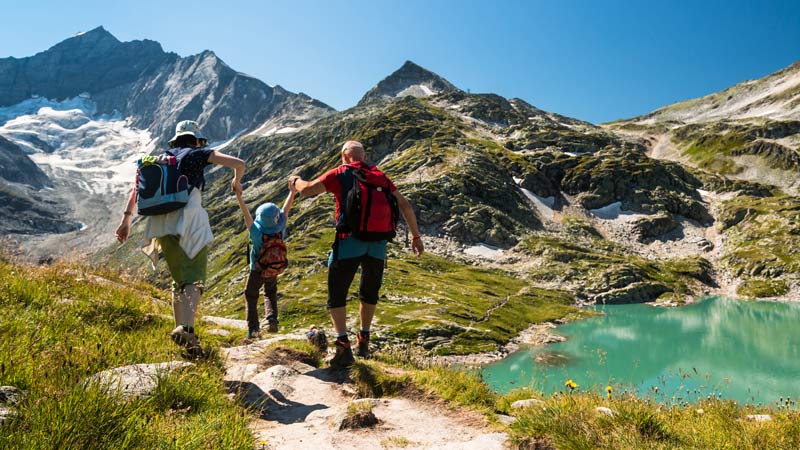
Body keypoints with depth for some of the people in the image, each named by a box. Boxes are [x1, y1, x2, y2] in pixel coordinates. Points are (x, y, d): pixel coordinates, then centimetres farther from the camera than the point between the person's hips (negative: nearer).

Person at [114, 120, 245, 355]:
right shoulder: (198, 153, 12)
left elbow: (137, 187, 17)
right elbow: (238, 163, 3)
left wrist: (126, 218, 15)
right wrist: (236, 182, 23)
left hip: (162, 224, 5)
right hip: (189, 219, -5)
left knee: (179, 280, 15)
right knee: (195, 278, -11)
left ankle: (180, 329, 12)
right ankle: (186, 327, -32)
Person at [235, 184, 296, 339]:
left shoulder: (256, 231, -30)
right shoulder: (280, 228, -24)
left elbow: (246, 213, -29)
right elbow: (286, 208, -14)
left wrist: (239, 197, -25)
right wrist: (292, 190, -3)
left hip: (257, 271, -2)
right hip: (274, 270, 2)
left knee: (251, 296, 17)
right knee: (270, 294, 25)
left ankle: (253, 328, 9)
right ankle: (272, 318, 0)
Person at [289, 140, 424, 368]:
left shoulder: (340, 174, 3)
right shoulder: (380, 176, 15)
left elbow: (307, 190, -1)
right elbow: (405, 206, 13)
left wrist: (296, 180, 22)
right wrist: (416, 236, 20)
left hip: (350, 241, -4)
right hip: (378, 244, 4)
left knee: (336, 295, 4)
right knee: (369, 293, 22)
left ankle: (343, 346, -7)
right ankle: (364, 342, 31)